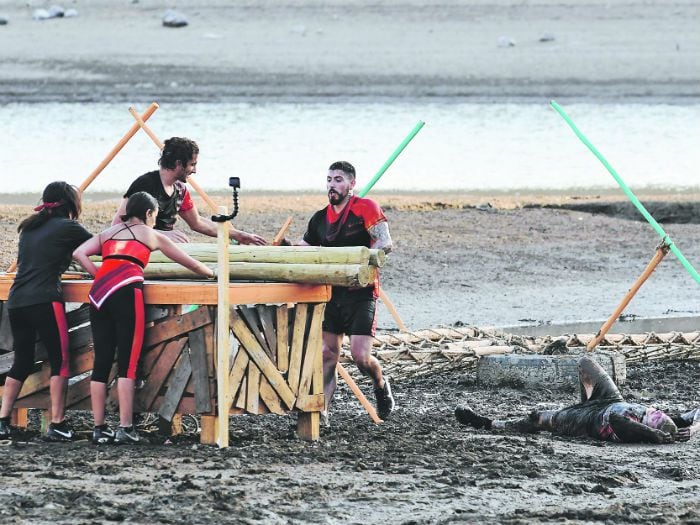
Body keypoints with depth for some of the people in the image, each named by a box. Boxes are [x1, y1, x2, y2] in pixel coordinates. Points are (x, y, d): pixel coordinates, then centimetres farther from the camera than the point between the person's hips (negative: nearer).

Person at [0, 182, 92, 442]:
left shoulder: (29, 228, 20)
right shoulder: (67, 228, 1)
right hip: (44, 301, -7)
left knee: (21, 362, 13)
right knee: (59, 361, 0)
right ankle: (57, 425, -5)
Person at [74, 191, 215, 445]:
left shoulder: (108, 233, 26)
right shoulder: (151, 235, 17)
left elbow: (79, 254, 11)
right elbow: (191, 264, 26)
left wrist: (100, 275, 17)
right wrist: (212, 273, 43)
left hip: (99, 292, 4)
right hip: (125, 292, -4)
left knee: (101, 361, 6)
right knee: (127, 362, -4)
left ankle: (99, 428, 5)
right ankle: (125, 428, -10)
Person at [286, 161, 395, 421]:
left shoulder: (366, 208, -5)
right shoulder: (320, 219, 12)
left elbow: (385, 243, -15)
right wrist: (286, 245, -1)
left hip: (361, 293, -5)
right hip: (332, 292, 5)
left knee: (361, 356, -11)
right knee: (327, 354, -2)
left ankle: (381, 386, 20)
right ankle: (322, 411, 0)